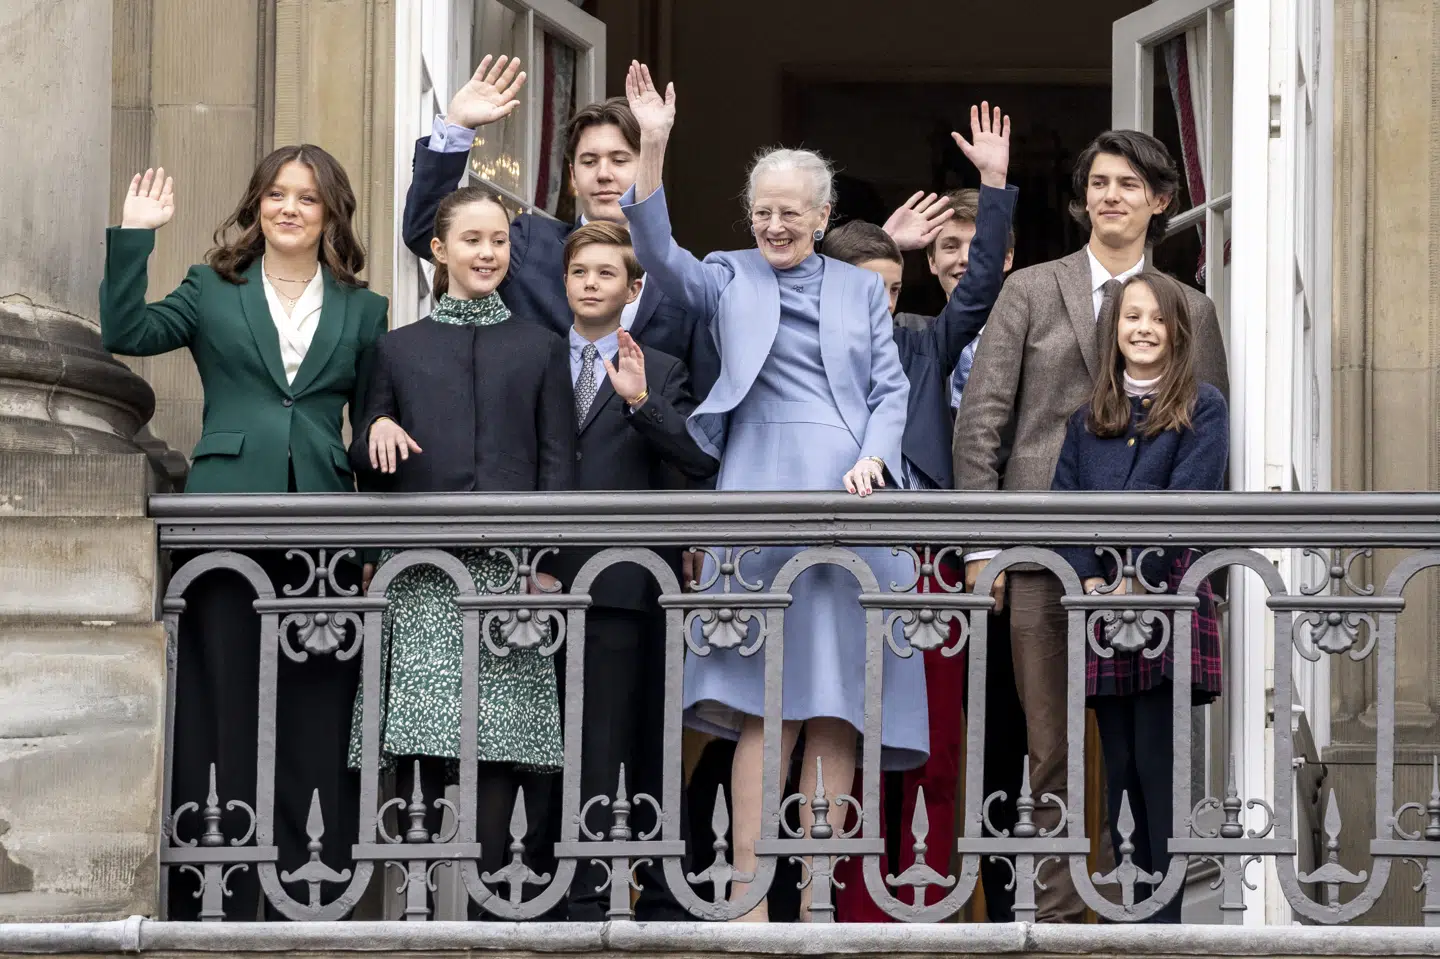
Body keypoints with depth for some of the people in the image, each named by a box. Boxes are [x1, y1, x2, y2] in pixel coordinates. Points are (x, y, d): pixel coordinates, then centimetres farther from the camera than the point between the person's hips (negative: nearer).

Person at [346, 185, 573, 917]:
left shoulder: (540, 349, 16)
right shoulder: (399, 349, 17)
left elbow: (558, 464, 9)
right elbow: (366, 469, 17)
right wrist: (375, 432, -6)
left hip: (509, 569, -1)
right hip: (422, 572, 1)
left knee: (496, 738, -10)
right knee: (428, 738, -7)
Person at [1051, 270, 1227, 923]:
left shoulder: (1201, 409, 3)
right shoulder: (1089, 417, 16)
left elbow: (1188, 503, -8)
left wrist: (1136, 580, -15)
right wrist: (1092, 583, -8)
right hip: (1099, 607, 4)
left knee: (1157, 763, -9)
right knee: (1119, 765, 4)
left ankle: (1167, 916, -8)